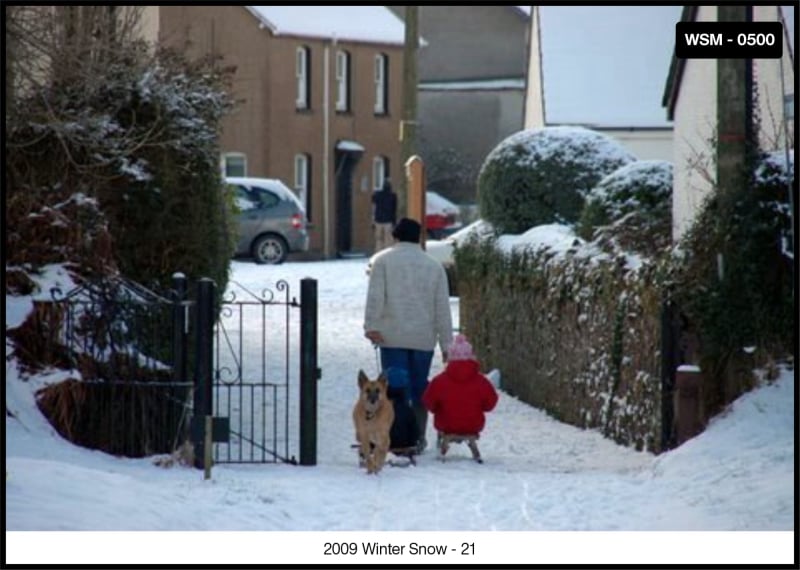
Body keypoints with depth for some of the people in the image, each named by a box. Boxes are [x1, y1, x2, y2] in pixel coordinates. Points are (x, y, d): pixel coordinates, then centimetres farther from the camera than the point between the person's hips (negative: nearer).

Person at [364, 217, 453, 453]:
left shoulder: (383, 260, 4)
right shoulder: (434, 266, 12)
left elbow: (375, 296, -9)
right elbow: (443, 308, 10)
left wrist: (371, 325, -11)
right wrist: (447, 345, 12)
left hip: (393, 337, -3)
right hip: (424, 338, 3)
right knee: (419, 388, 11)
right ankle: (418, 439, 14)